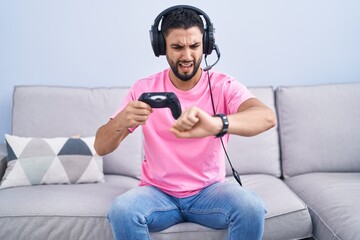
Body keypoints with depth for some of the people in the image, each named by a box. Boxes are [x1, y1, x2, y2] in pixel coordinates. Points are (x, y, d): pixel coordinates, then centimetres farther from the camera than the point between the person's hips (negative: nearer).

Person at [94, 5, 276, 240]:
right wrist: (122, 121, -34)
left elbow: (267, 117, -31)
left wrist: (216, 124, -53)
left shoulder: (224, 86, -10)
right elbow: (101, 147, -10)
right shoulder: (144, 89, -6)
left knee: (252, 207, -29)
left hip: (209, 190, 0)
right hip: (158, 192, 1)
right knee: (122, 210, -30)